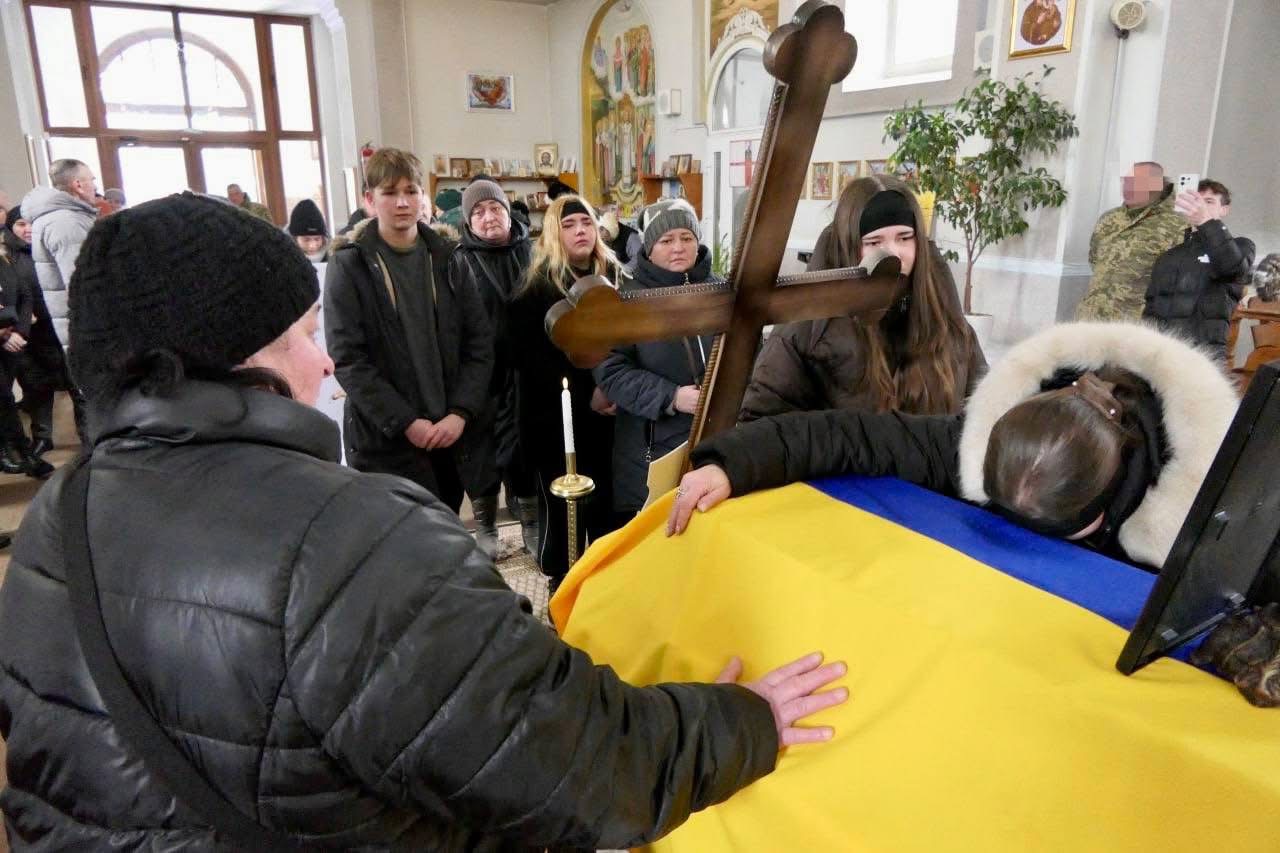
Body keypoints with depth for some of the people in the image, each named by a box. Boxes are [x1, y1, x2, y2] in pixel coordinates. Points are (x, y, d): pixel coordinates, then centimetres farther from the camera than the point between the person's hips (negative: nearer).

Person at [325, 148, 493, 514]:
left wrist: (460, 413, -9)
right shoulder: (349, 266, -3)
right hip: (385, 439, -3)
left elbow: (480, 343, 3)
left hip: (450, 432, 4)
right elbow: (346, 358, -9)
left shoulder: (447, 258, 7)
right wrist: (405, 422, -15)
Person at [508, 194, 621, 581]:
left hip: (607, 412, 4)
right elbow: (530, 357, -12)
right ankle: (563, 585, 22)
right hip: (556, 416, -3)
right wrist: (585, 394, -16)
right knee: (562, 506, 5)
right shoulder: (536, 288, -6)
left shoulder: (613, 276, 7)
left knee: (607, 500, 9)